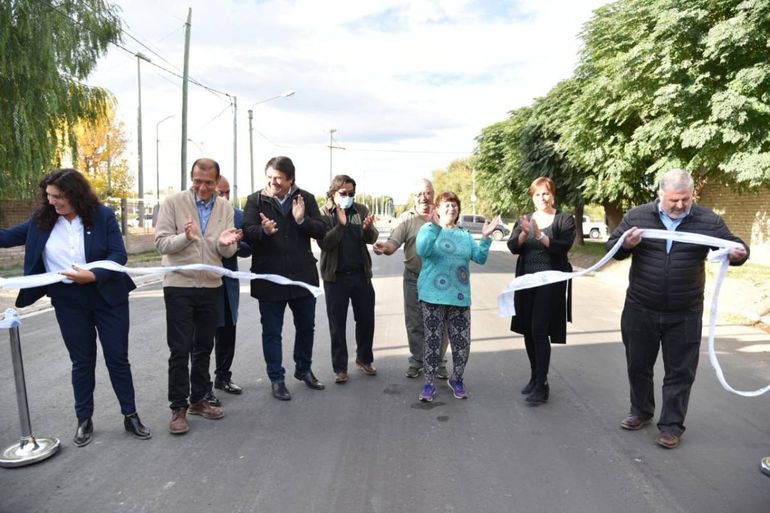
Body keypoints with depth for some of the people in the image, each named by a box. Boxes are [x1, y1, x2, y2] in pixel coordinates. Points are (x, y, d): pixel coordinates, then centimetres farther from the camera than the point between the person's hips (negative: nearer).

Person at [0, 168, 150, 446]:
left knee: (118, 358, 6)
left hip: (107, 296, -2)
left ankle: (130, 416, 19)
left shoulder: (102, 215, -10)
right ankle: (84, 420, 26)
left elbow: (119, 255, -13)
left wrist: (93, 275, -25)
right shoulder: (42, 220, 1)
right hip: (68, 301, 2)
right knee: (82, 361, 11)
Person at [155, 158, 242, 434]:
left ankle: (197, 399, 28)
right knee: (180, 350, 1)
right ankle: (178, 408, 14)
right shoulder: (173, 202, -6)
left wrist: (226, 243, -22)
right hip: (179, 285, -3)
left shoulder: (225, 207, 3)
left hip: (211, 285, 4)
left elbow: (228, 253, 1)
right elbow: (161, 243, -11)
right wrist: (186, 237, -30)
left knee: (204, 347, 13)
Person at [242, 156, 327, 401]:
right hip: (269, 277, -2)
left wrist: (302, 220, -21)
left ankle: (304, 369, 39)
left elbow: (320, 231, -4)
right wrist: (264, 230, -34)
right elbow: (248, 232, -14)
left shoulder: (305, 198, 1)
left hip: (302, 275, 3)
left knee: (306, 326, 17)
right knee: (272, 331, 7)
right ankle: (276, 379, 23)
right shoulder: (255, 200, -4)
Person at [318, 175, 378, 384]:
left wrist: (368, 228, -23)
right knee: (337, 324, 6)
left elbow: (372, 239, -1)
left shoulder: (361, 210, 4)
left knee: (366, 320, 11)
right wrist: (341, 224, -27)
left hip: (361, 274, 3)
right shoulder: (324, 214, -3)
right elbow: (324, 243, -15)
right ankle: (340, 367, 17)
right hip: (336, 276, -3)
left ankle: (364, 359, 31)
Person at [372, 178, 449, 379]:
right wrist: (385, 247, -35)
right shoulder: (407, 218, -3)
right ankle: (416, 361, 26)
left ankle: (439, 363, 25)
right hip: (414, 278, 0)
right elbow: (394, 243, -14)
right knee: (414, 323, 9)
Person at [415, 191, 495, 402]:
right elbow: (421, 251, -20)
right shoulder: (428, 229, 0)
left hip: (459, 297, 4)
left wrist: (486, 237, -8)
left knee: (462, 342, 5)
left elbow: (480, 258, 5)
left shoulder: (465, 235, 14)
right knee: (433, 341, 1)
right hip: (434, 295, -4)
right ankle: (429, 383, 16)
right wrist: (435, 226, -29)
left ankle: (456, 379, 26)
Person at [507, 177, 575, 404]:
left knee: (540, 331, -10)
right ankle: (534, 377, 25)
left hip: (550, 283, -5)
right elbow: (513, 247, -3)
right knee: (528, 331, 10)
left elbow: (564, 247, -16)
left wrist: (539, 235, -27)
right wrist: (524, 233, -22)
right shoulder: (525, 219, 10)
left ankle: (542, 384, -3)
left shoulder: (565, 219, 0)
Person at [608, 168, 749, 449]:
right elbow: (611, 247, 2)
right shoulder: (637, 216, -2)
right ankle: (641, 412, 34)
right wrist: (626, 244, -21)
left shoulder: (708, 220, -3)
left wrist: (739, 252, -21)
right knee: (638, 365, 14)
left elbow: (735, 245, 3)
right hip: (640, 310, 1)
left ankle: (671, 425, 21)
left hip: (685, 315, -1)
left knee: (680, 371, 6)